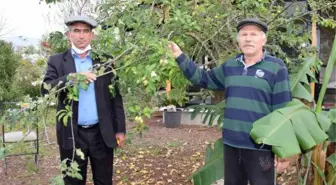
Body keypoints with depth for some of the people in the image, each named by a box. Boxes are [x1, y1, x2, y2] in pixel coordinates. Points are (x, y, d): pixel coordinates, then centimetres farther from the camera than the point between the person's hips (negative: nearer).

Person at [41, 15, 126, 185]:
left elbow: (116, 97, 4)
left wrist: (120, 129, 1)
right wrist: (73, 77, -25)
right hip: (72, 135, 0)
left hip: (102, 133, 1)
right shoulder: (57, 61, 3)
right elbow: (46, 89, -11)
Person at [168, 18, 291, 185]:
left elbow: (283, 111, -9)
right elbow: (203, 79, 19)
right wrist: (180, 57, 11)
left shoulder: (276, 67, -7)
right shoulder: (229, 66, 9)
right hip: (231, 143, 5)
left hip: (259, 146, -5)